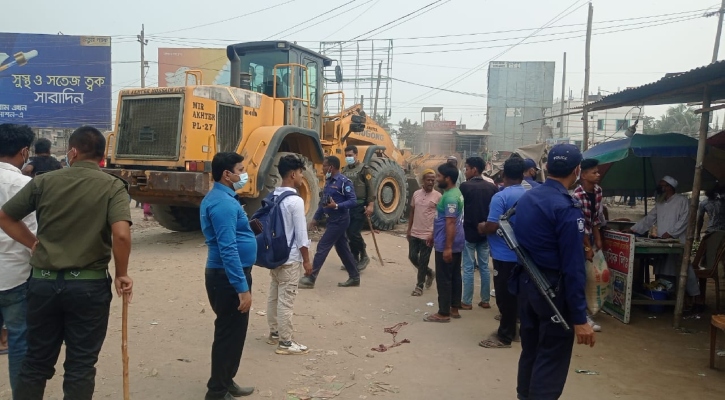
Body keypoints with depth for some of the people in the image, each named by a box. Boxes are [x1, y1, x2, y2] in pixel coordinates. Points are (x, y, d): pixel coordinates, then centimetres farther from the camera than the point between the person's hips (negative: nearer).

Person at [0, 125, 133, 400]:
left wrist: (34, 244, 13)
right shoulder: (112, 186, -8)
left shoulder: (44, 181, 1)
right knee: (80, 366, 8)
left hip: (43, 281, 3)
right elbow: (121, 234, -21)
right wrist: (121, 274, -8)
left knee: (36, 362, 17)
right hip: (89, 285, -3)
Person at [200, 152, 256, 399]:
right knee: (229, 333, 1)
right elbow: (228, 250, -27)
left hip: (228, 275, 11)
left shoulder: (221, 197, 12)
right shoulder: (222, 203, -21)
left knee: (233, 331, 20)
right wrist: (242, 288, -27)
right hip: (228, 277, -11)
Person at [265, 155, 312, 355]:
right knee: (286, 300, -2)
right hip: (290, 258, -9)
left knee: (274, 296, 17)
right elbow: (301, 235, -18)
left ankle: (274, 333, 29)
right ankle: (285, 343, 6)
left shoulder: (273, 197, 6)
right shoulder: (296, 201, -19)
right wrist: (306, 260, -9)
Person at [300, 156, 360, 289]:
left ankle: (310, 279, -2)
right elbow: (324, 201, 18)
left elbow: (353, 201, -20)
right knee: (342, 249, 13)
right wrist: (315, 218, 15)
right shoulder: (329, 181, 11)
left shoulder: (344, 181, -16)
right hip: (333, 220, 9)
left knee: (322, 247, -7)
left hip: (339, 221, -9)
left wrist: (337, 206, -31)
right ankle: (354, 277, 22)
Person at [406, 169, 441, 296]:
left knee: (423, 261, 2)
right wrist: (409, 230, 10)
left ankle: (419, 286, 16)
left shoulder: (438, 196, -8)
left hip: (427, 235, -5)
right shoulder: (416, 194, 5)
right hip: (414, 233, 5)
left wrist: (433, 234, -14)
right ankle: (429, 273, 33)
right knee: (412, 257, 9)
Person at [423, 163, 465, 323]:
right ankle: (454, 309, 24)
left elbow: (451, 223, -25)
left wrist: (447, 247, -26)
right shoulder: (455, 193, 12)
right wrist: (434, 235, 26)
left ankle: (443, 313, 5)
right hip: (456, 244, 10)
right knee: (455, 277, 15)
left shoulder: (450, 197, -21)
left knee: (444, 279, -2)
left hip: (446, 245, -10)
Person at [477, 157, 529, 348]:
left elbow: (492, 226, -23)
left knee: (504, 295, 1)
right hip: (521, 253, 7)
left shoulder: (500, 197, -18)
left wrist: (482, 228, -2)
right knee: (515, 293, 17)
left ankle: (505, 336, 9)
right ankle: (510, 330, 28)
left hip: (504, 254, -7)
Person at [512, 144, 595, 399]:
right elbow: (573, 267, -21)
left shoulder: (525, 198, 3)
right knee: (551, 361, 3)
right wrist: (580, 317, -18)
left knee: (530, 351, 20)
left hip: (526, 284, 8)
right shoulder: (566, 208, -20)